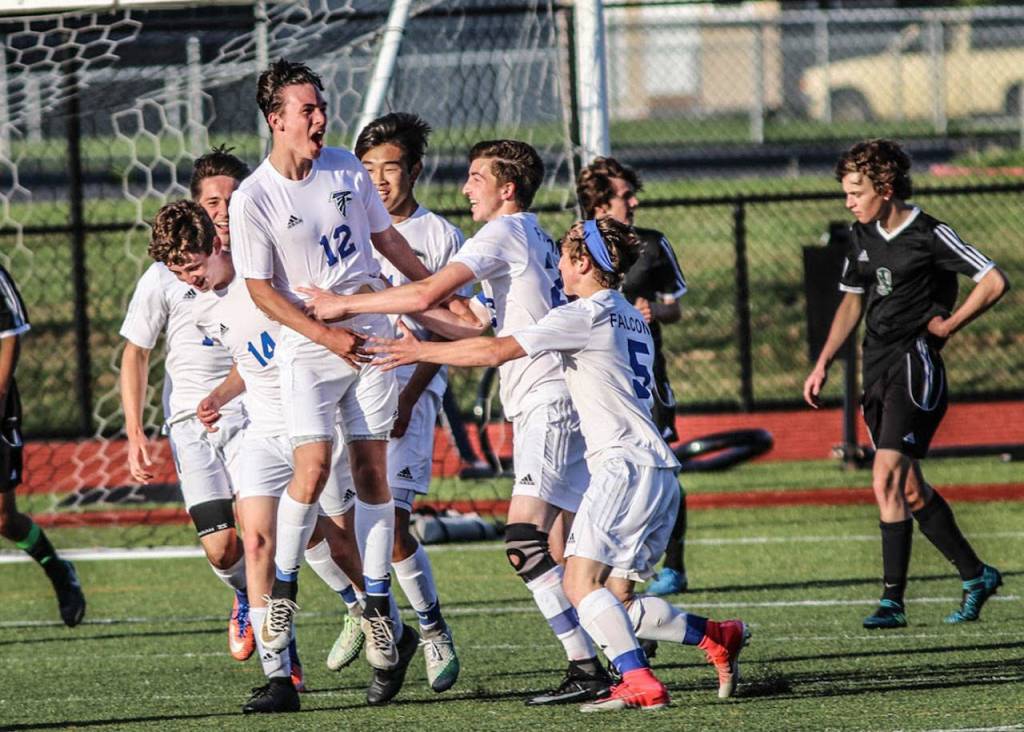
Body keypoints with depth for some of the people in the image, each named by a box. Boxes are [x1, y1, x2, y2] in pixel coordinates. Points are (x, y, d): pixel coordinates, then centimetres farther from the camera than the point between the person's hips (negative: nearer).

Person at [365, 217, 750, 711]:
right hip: (660, 472, 9)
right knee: (616, 603, 10)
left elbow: (496, 352, -12)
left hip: (625, 465, -9)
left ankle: (639, 683, -29)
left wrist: (422, 351, -2)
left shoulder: (585, 315, -6)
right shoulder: (632, 319, 22)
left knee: (581, 583, -18)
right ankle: (718, 637, 8)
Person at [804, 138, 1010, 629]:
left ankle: (893, 600, -16)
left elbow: (994, 281, -10)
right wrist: (823, 364, 17)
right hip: (877, 368, 8)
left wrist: (949, 325, -9)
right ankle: (976, 576, 23)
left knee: (887, 480, -19)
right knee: (910, 490, 10)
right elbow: (853, 301, 23)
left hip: (915, 366, -8)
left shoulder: (930, 235, -10)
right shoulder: (862, 236, 12)